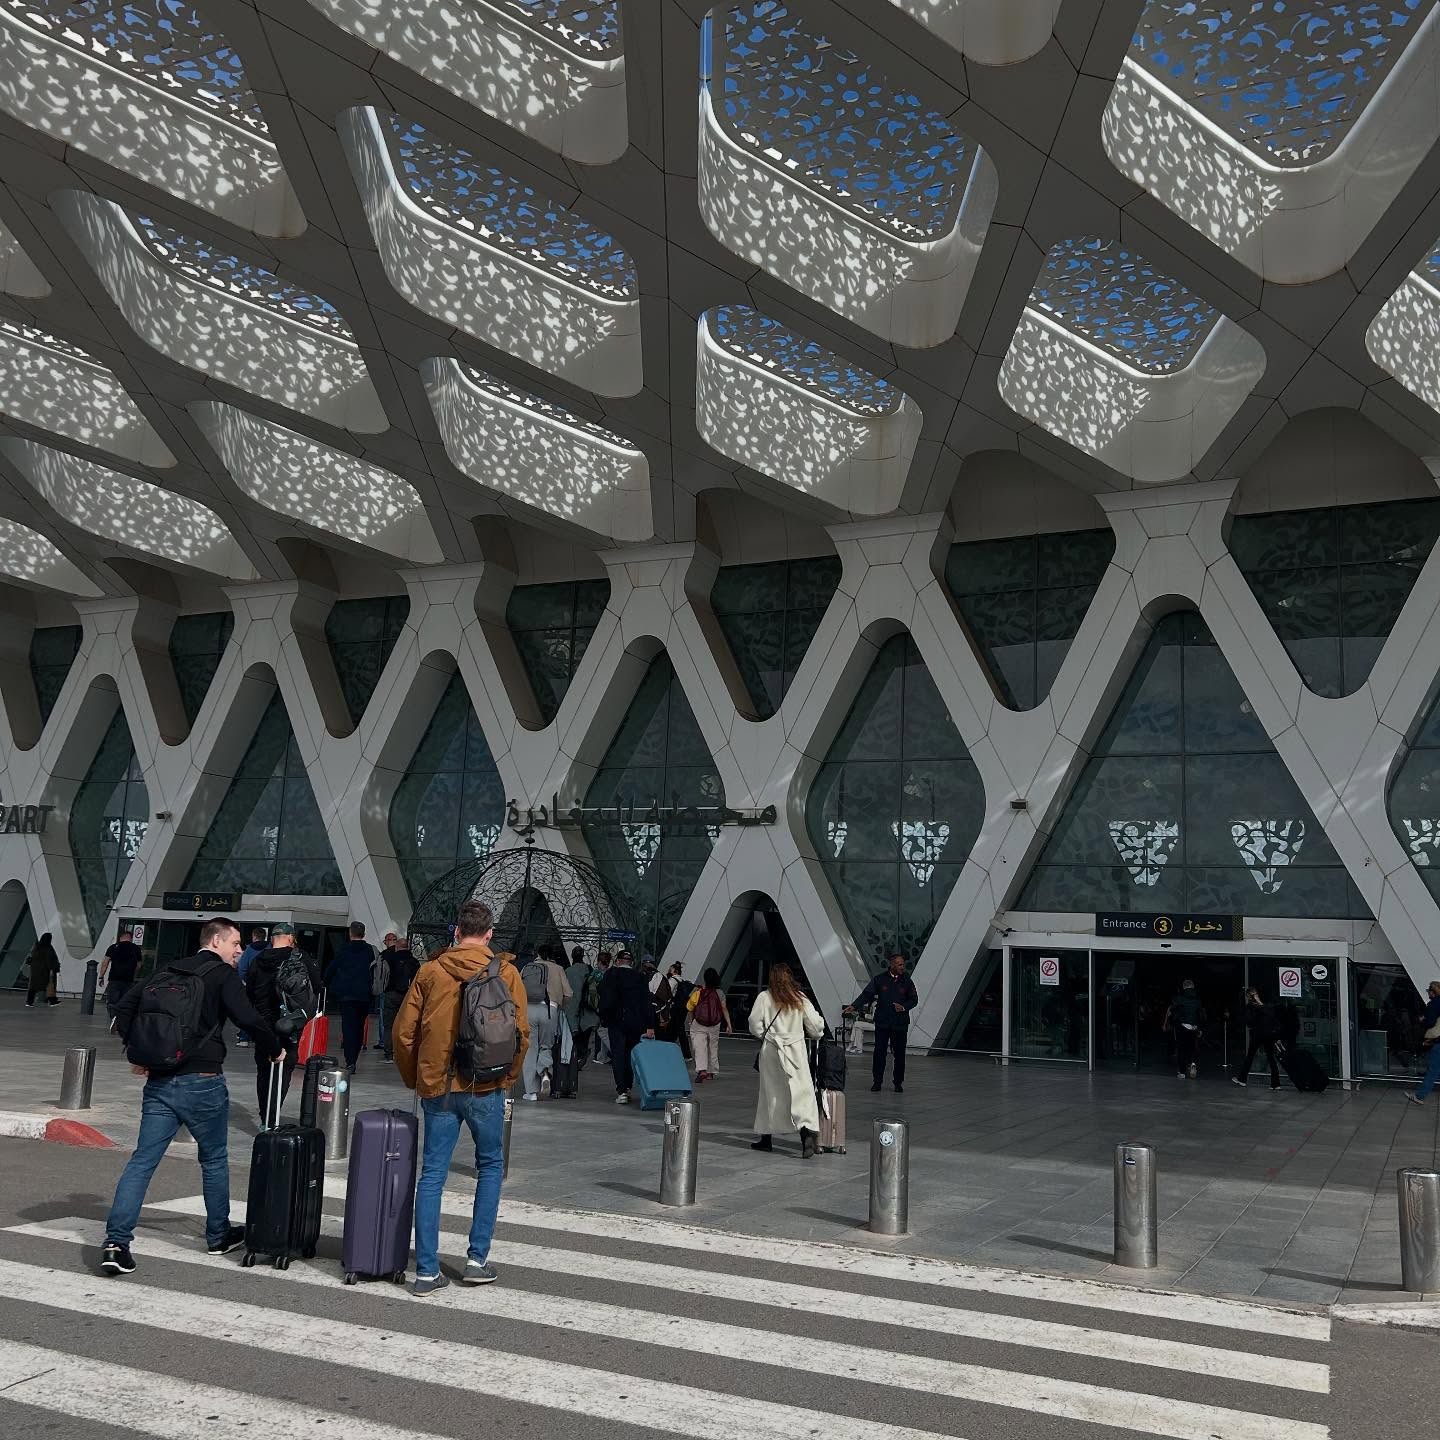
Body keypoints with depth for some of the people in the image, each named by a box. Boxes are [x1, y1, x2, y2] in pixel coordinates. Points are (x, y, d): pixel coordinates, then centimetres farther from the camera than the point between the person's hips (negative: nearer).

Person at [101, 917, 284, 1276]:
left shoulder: (168, 973, 14)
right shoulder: (223, 975, -6)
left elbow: (124, 1008, 13)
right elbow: (248, 1018, -17)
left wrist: (136, 1052, 15)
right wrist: (275, 1049, -2)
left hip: (159, 1082, 5)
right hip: (201, 1082, -5)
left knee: (142, 1160, 4)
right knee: (214, 1159, 12)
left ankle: (116, 1241, -6)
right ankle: (218, 1235, 24)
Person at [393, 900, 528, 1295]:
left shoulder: (430, 971, 2)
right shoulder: (505, 973, -2)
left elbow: (403, 1031, 3)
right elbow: (521, 1032, -3)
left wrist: (414, 1079, 16)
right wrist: (507, 1078, 11)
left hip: (437, 1087, 1)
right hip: (485, 1088, -1)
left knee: (432, 1174, 8)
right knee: (490, 1167, 16)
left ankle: (427, 1270, 9)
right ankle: (477, 1259, 14)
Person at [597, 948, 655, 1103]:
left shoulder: (611, 974, -2)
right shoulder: (639, 977, 5)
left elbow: (606, 999, -9)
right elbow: (647, 1002, 1)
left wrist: (604, 1020, 1)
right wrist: (650, 1026, 0)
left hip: (617, 1021, -3)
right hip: (637, 1022, 3)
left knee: (618, 1056, 0)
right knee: (631, 1055, 14)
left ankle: (621, 1091, -9)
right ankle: (627, 1088, 17)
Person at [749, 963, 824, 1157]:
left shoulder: (764, 997, -6)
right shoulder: (800, 999, 0)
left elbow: (755, 1024, -6)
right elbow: (815, 1025, 3)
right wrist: (816, 1035, 24)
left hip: (771, 1049, 0)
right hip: (796, 1049, 0)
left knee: (770, 1092, 10)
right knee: (802, 1091, -3)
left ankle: (765, 1137, 19)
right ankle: (808, 1129, -23)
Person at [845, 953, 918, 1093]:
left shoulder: (907, 981, 4)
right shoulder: (880, 979, 0)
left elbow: (914, 999, 8)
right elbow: (867, 994, -2)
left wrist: (904, 1007, -11)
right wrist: (854, 1006, -14)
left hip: (900, 1024, 1)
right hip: (882, 1022, -1)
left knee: (899, 1054, 5)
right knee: (879, 1052, 0)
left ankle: (898, 1083, 16)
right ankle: (877, 1081, 10)